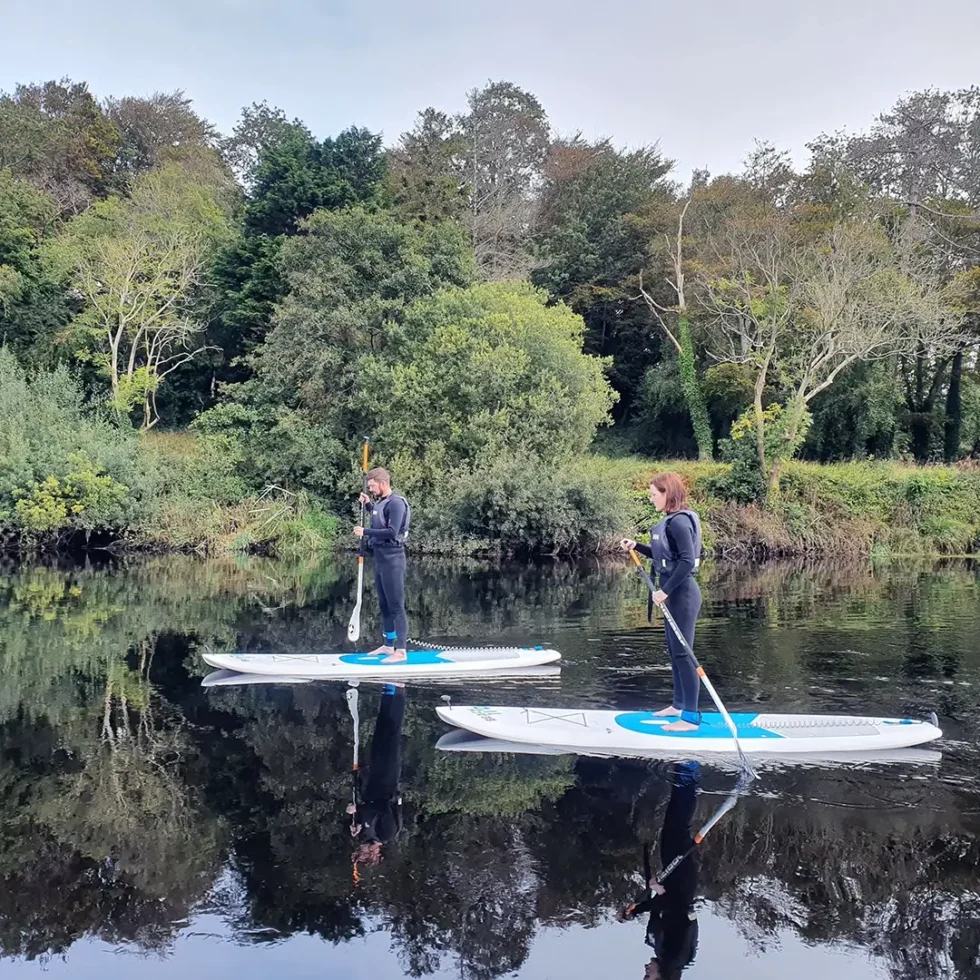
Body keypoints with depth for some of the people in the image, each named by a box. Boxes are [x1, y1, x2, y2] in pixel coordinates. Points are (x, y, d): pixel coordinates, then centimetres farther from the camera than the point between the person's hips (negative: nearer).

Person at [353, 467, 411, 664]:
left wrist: (365, 532, -19)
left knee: (396, 606, -9)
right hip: (380, 558, 10)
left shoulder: (396, 503, -14)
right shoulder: (382, 502, 13)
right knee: (384, 605, 15)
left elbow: (391, 532, -23)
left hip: (392, 559, -10)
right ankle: (388, 645, 24)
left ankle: (401, 651, -8)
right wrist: (368, 505, 21)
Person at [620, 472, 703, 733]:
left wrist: (665, 590, -23)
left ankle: (691, 717, -3)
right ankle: (678, 705, 30)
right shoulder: (671, 520, 12)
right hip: (675, 594, 10)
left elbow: (687, 561, -25)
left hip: (682, 594, -10)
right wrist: (636, 547, 14)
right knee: (674, 650, 18)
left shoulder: (679, 521, -18)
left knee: (682, 652, -7)